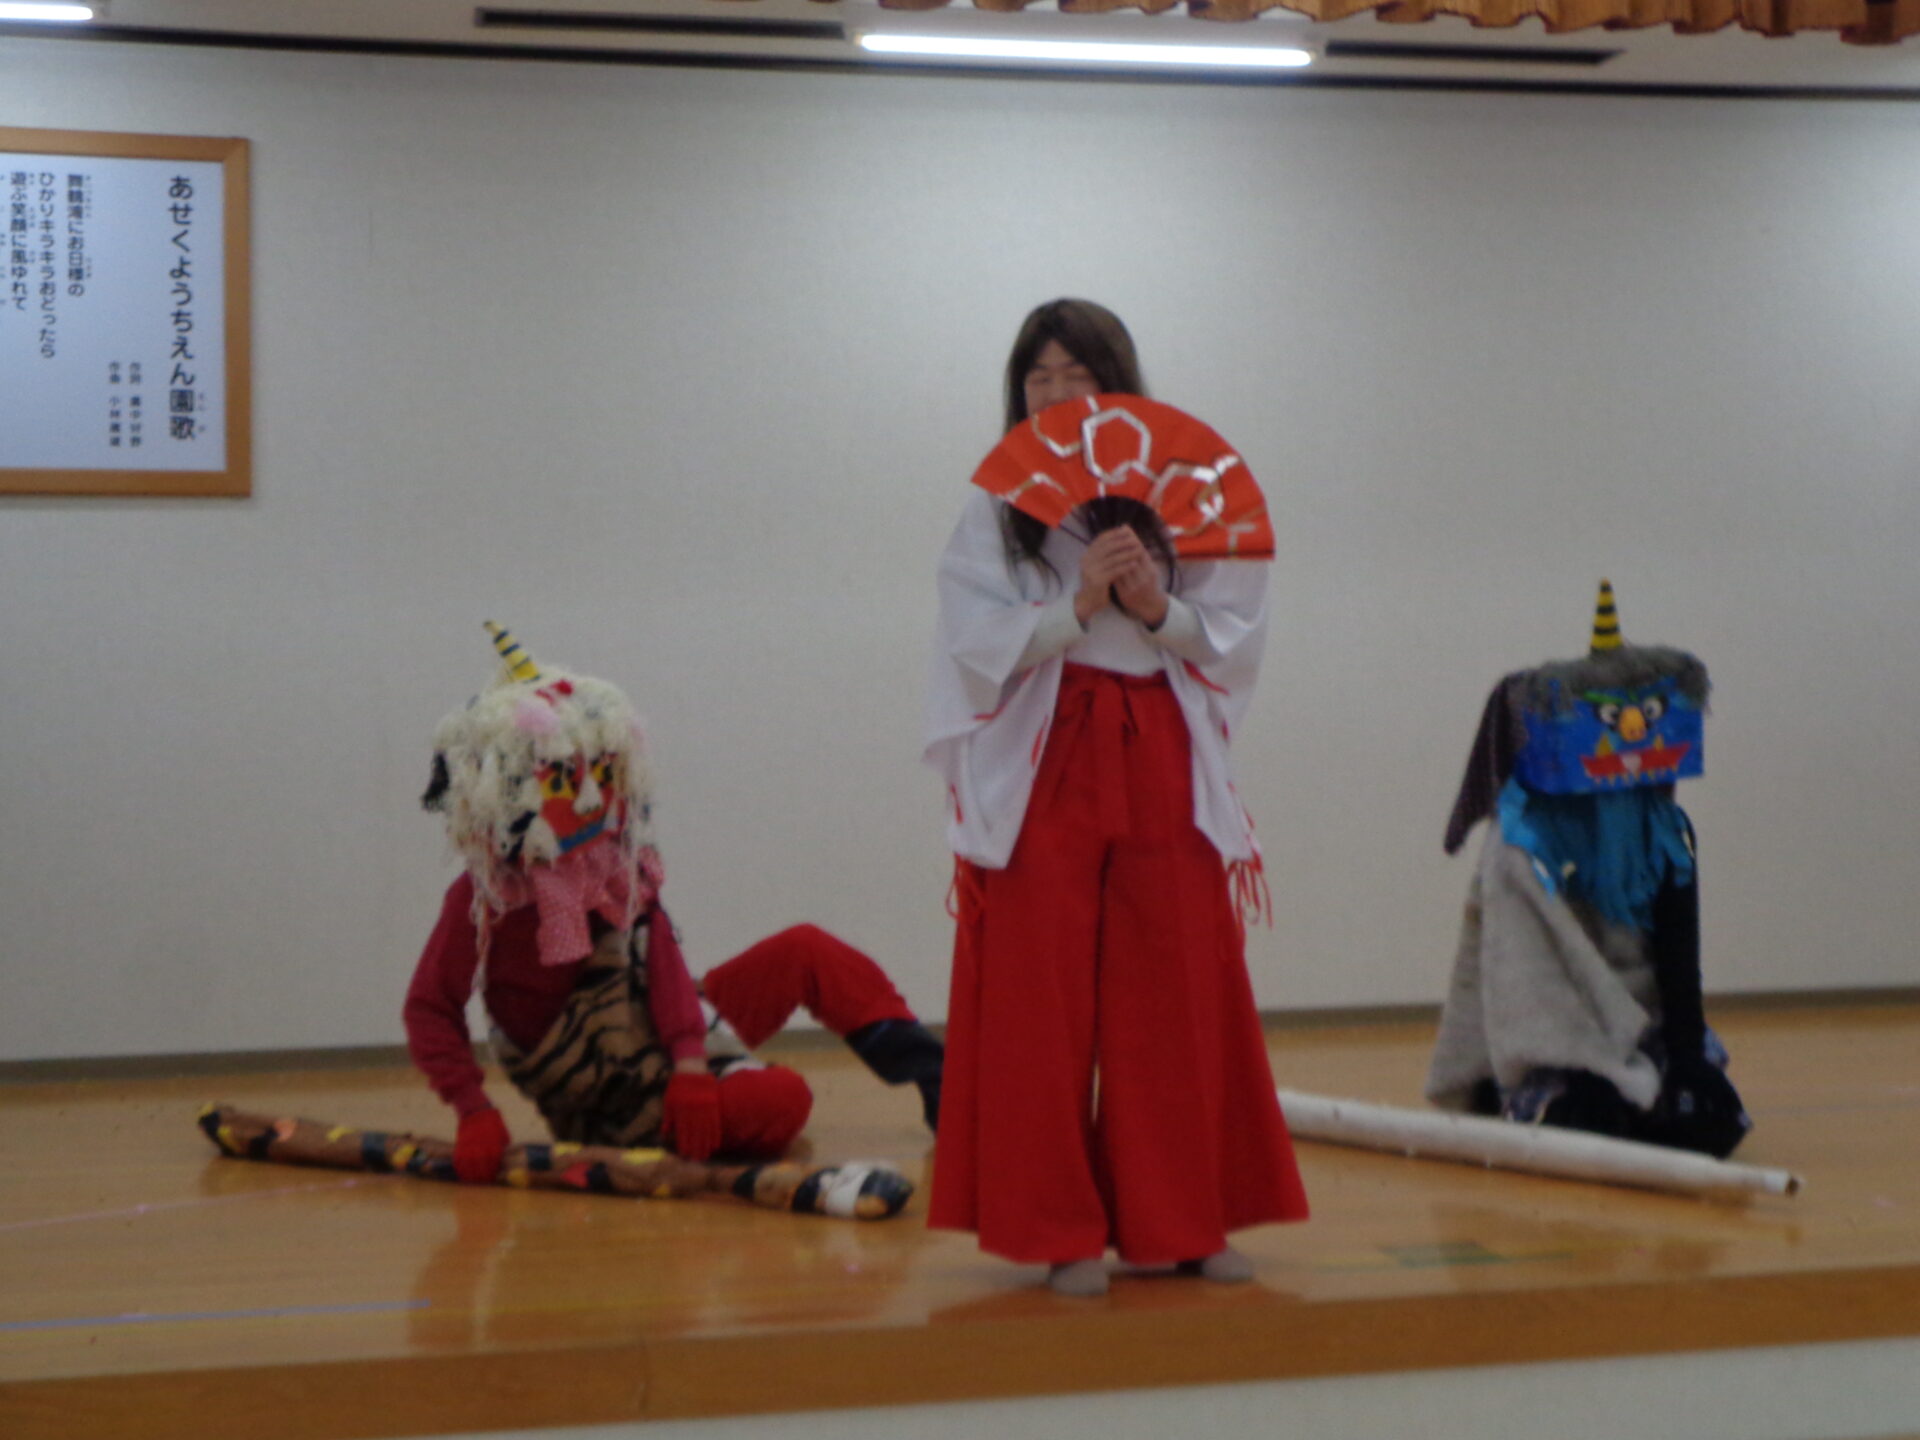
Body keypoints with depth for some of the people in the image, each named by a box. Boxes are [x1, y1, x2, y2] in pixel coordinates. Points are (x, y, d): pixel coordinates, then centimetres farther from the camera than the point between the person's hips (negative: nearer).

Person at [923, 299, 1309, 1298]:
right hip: (1042, 773, -2)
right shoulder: (994, 512, 5)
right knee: (1044, 1007, -3)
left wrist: (1157, 609, -14)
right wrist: (1080, 604, -17)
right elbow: (981, 649, -5)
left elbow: (1234, 642, 3)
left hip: (1161, 766, 2)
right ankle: (1062, 1232, 5)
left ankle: (1182, 1222, 13)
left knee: (1179, 1003, 3)